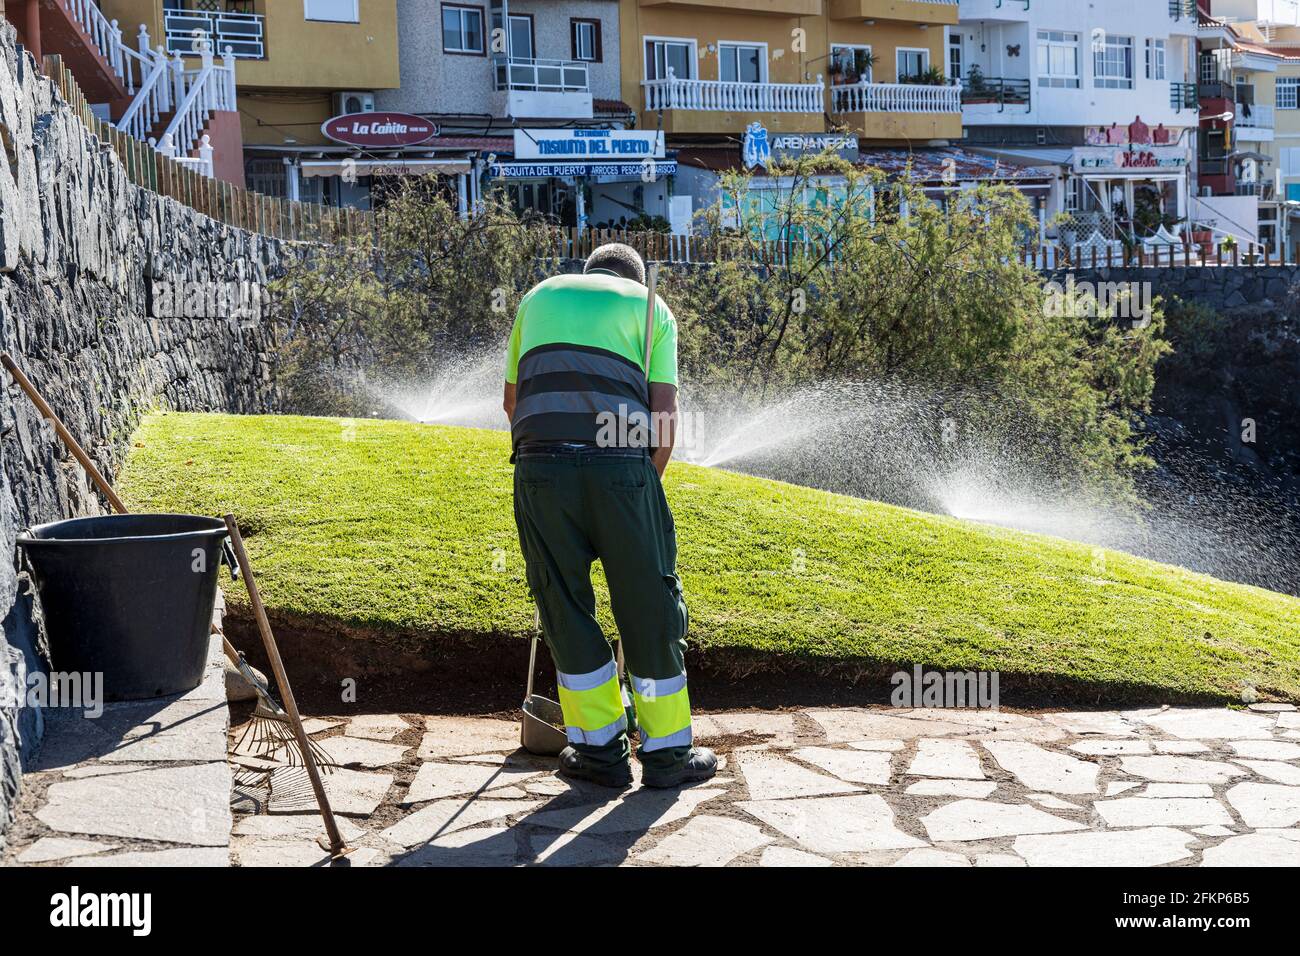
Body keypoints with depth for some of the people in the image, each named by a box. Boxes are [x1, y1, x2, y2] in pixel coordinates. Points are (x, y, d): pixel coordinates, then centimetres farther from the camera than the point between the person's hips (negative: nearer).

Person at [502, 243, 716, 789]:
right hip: (621, 464, -2)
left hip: (540, 463, 2)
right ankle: (666, 751, 17)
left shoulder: (540, 296, 27)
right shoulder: (650, 304, 19)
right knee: (649, 608, 9)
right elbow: (664, 414, 7)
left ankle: (600, 749, 19)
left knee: (564, 607, 12)